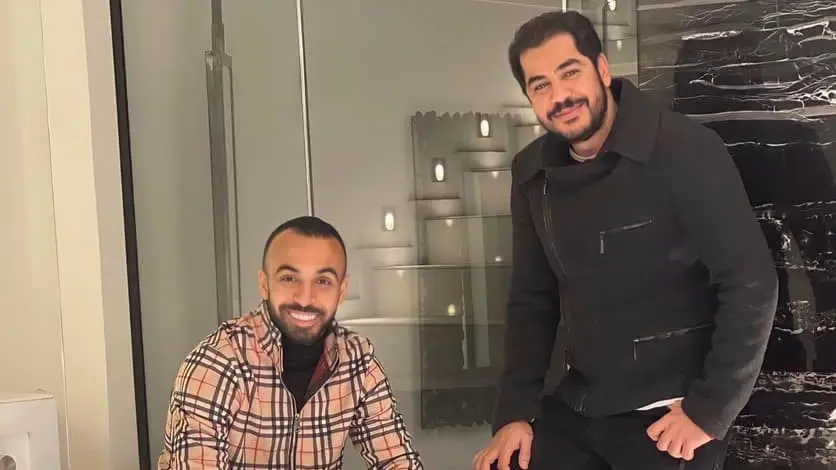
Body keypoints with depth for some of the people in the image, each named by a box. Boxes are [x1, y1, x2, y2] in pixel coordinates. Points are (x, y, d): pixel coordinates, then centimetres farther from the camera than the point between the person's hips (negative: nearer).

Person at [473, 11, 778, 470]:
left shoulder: (685, 149, -16)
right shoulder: (532, 172, 2)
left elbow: (751, 283, -16)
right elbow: (532, 298, 8)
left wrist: (710, 411, -14)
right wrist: (516, 410, 1)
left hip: (668, 415, -5)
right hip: (576, 408, 5)